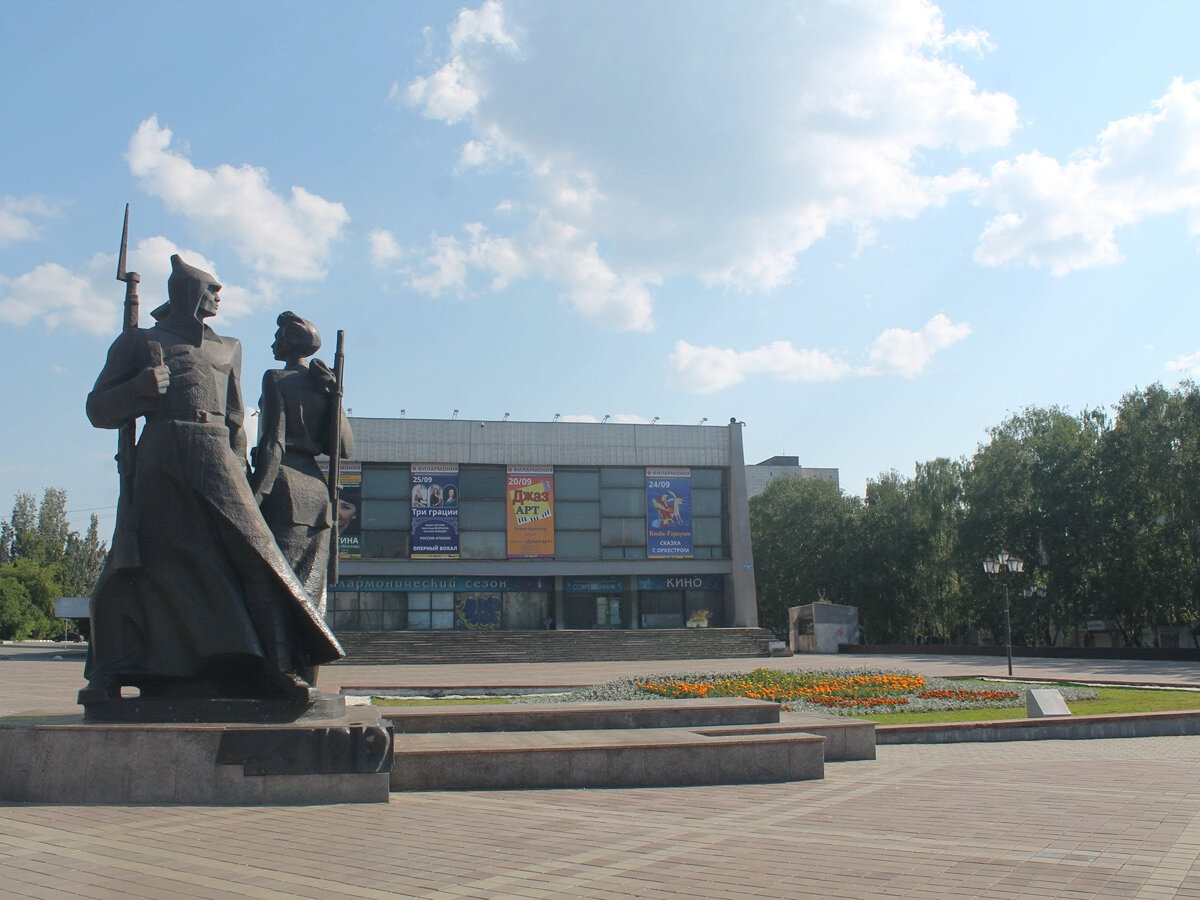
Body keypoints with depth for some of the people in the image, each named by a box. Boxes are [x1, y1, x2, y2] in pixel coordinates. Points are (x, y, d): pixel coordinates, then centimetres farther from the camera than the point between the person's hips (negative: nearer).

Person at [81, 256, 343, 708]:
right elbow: (99, 408, 12)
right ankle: (107, 675, 1)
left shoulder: (227, 349, 25)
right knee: (135, 565, -9)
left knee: (253, 555, -11)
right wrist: (142, 387, -7)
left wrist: (238, 474, 10)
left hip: (215, 463, 2)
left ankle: (282, 668, -14)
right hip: (160, 463, -1)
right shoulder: (138, 342, 17)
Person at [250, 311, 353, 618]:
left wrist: (254, 497, -13)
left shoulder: (276, 379, -3)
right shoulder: (323, 387, 15)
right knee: (311, 590, 9)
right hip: (317, 489, 7)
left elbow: (274, 444, -13)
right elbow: (346, 447, 7)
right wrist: (332, 392, 15)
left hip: (284, 485, -6)